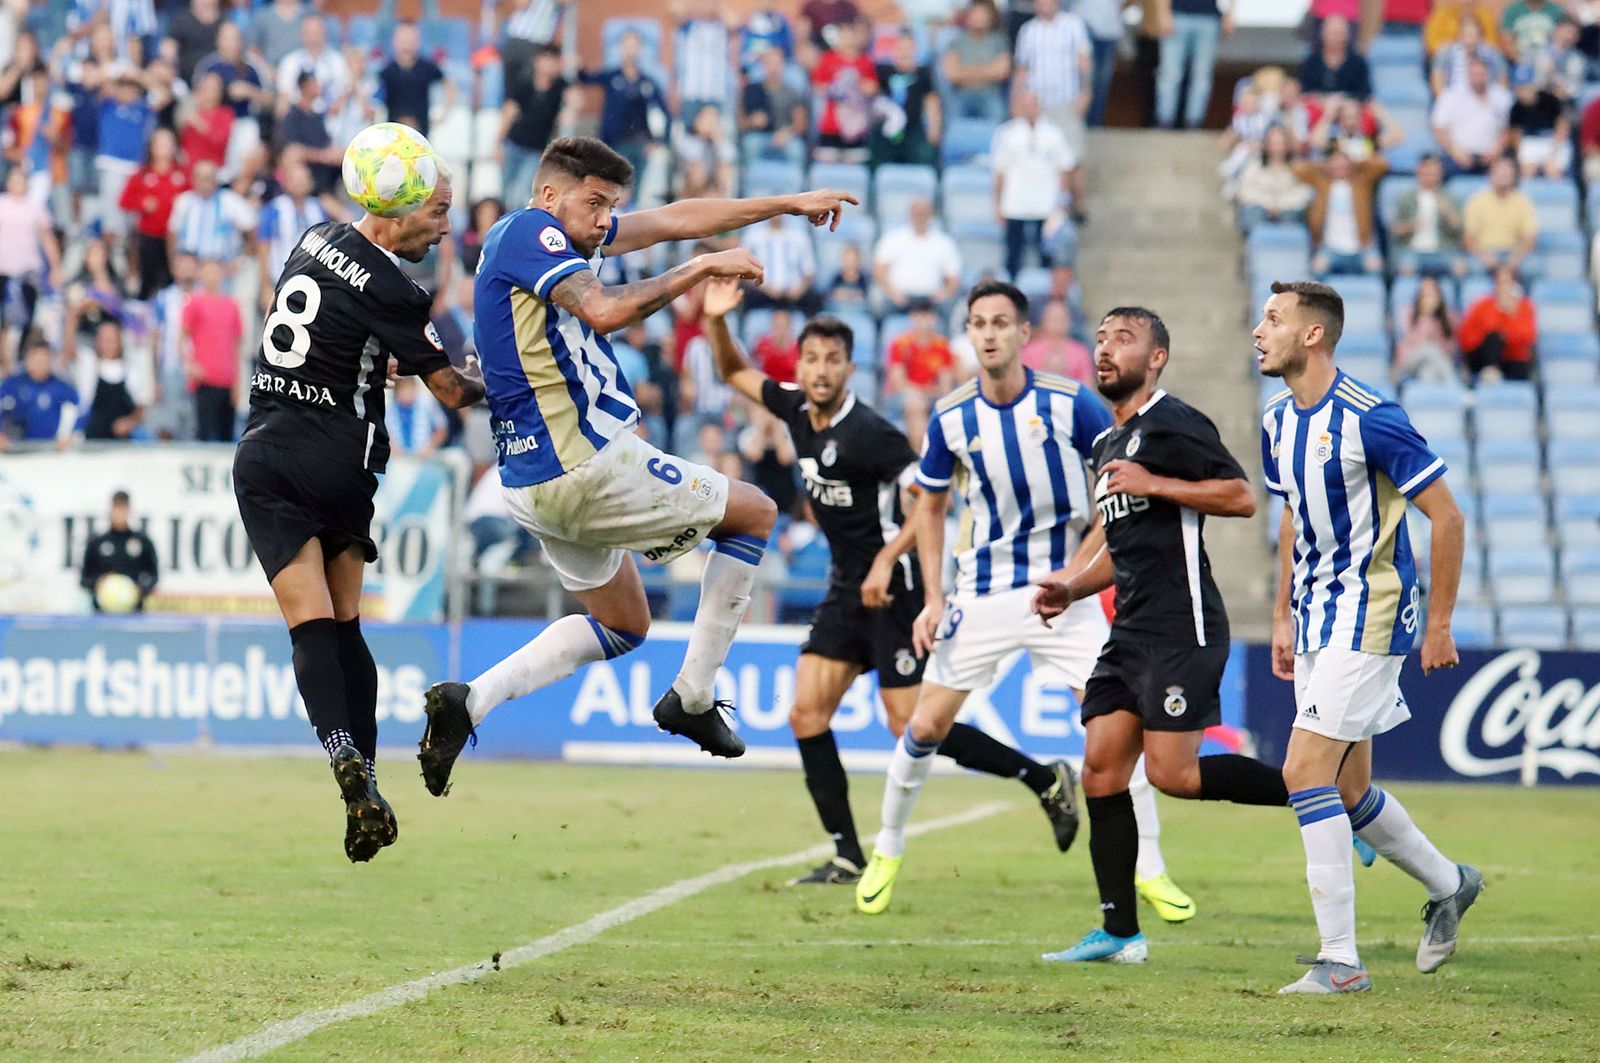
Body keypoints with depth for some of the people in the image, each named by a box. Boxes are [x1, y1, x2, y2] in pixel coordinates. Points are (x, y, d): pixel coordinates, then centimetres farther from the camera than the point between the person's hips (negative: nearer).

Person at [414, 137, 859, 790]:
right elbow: (603, 310, -28)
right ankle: (692, 697, 4)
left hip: (534, 483, 10)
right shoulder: (531, 231, -12)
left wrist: (788, 204, 21)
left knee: (623, 627, 23)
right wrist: (699, 269, -19)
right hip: (584, 463, -10)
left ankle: (469, 702, 5)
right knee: (755, 512, 6)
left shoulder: (563, 232, 17)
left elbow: (672, 220, 20)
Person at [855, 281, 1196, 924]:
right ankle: (888, 851, 23)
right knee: (928, 725, 1)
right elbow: (930, 507, 10)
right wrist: (933, 598, 2)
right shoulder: (951, 418, -5)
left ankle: (1148, 870, -1)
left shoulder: (1070, 403, -12)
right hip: (983, 594, 2)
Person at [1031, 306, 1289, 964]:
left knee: (1170, 772, -15)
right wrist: (1070, 588, 16)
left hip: (1183, 629, -9)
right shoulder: (1108, 446, 21)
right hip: (1132, 631, 9)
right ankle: (1119, 931, 5)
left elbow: (1242, 497, -16)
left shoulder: (1173, 425, -8)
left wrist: (1154, 483, -18)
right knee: (1101, 766, 2)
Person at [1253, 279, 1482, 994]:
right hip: (1317, 615, 8)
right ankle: (1448, 885, 38)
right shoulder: (1278, 423, 7)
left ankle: (1339, 959, -13)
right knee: (1347, 792, 12)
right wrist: (1283, 620, 19)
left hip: (1369, 610, -8)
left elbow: (1446, 517, -13)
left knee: (1306, 770, -16)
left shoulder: (1370, 418, -18)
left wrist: (1439, 626, -12)